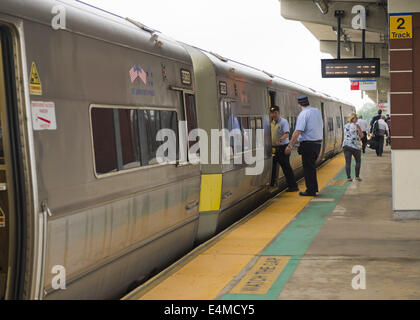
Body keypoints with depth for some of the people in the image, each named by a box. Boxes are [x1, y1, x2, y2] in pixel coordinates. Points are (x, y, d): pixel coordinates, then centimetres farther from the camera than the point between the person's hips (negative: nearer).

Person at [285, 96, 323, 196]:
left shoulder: (303, 114, -16)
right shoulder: (317, 111, 8)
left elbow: (297, 131, -22)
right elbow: (321, 127, 18)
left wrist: (290, 146, -22)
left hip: (307, 144, -8)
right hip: (318, 142, 8)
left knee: (308, 167, 1)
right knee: (312, 166, 20)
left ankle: (310, 191, 4)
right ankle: (314, 188, 27)